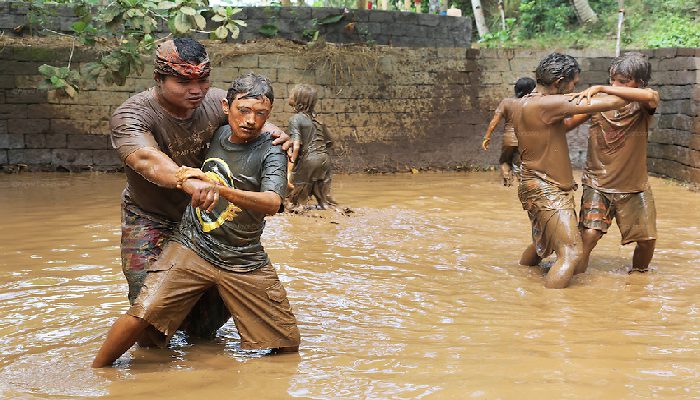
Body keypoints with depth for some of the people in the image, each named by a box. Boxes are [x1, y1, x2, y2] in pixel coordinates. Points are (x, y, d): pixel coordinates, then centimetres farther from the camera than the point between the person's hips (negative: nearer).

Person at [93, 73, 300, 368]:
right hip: (191, 247, 1)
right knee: (143, 311, -19)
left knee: (288, 344, -2)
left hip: (245, 262, -1)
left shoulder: (270, 152, -6)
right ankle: (95, 372, 1)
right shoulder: (216, 134, 8)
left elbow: (271, 203, -29)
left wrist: (217, 187, -40)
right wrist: (189, 183, 14)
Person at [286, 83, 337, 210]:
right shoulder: (317, 118, 15)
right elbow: (329, 142, 18)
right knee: (323, 199, 13)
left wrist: (289, 172, -19)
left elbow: (296, 146, -17)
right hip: (325, 159, 7)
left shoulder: (295, 119, -5)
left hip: (307, 161, -7)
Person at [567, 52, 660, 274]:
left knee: (646, 240, 5)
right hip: (597, 185, -1)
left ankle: (637, 273, 34)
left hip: (634, 188, 1)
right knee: (589, 235, -18)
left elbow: (650, 96, -34)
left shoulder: (641, 107, -10)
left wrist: (601, 89, -38)